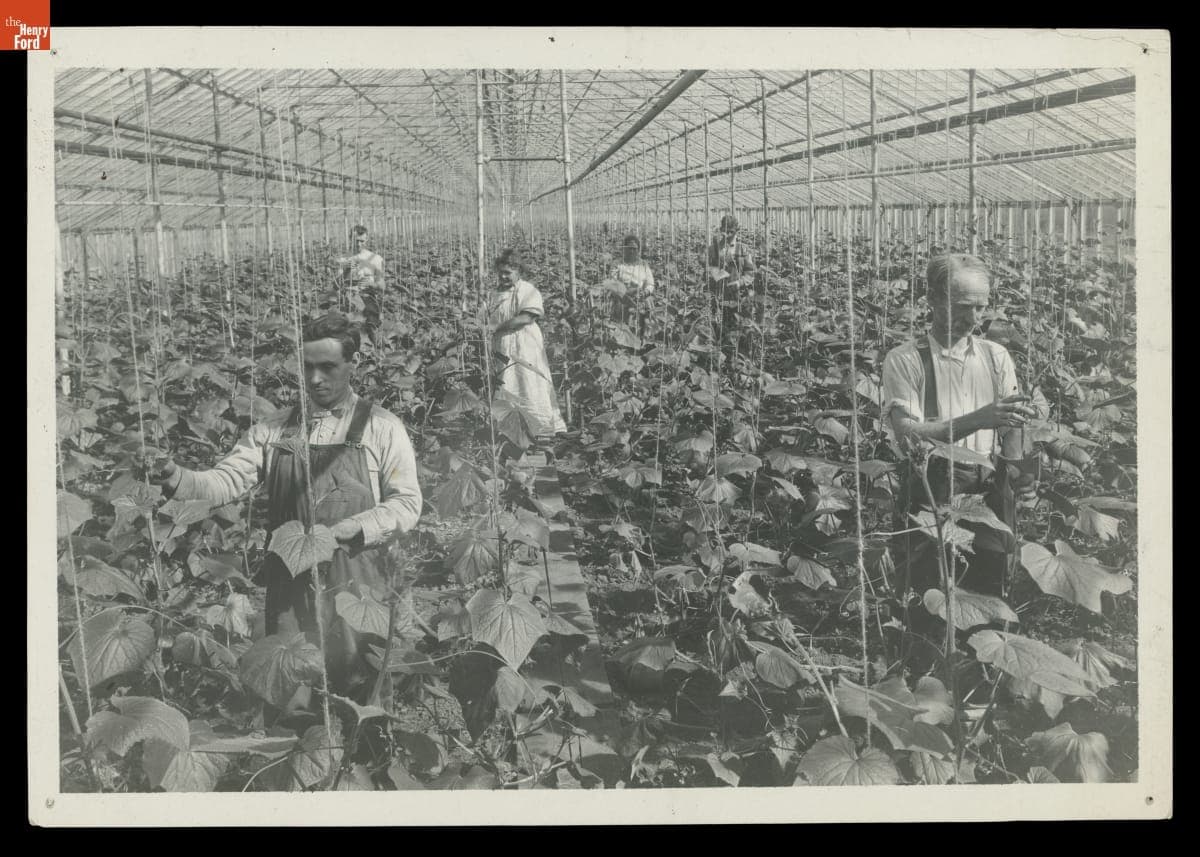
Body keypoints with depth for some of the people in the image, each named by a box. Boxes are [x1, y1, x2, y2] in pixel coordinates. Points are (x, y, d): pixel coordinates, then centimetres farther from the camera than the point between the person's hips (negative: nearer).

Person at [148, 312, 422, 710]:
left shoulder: (382, 428, 3)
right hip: (288, 585, 2)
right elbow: (226, 481, 4)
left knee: (356, 691, 0)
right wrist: (178, 479, -16)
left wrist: (346, 531, -15)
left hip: (354, 584, -2)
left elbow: (406, 504, -2)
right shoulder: (274, 429, 11)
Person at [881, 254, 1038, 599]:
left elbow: (1012, 425, 6)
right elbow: (908, 436, -12)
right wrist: (978, 419, -24)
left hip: (991, 494, 3)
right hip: (932, 496, -3)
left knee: (989, 598, -1)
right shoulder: (904, 360, -1)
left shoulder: (996, 356, 13)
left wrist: (1019, 471, -16)